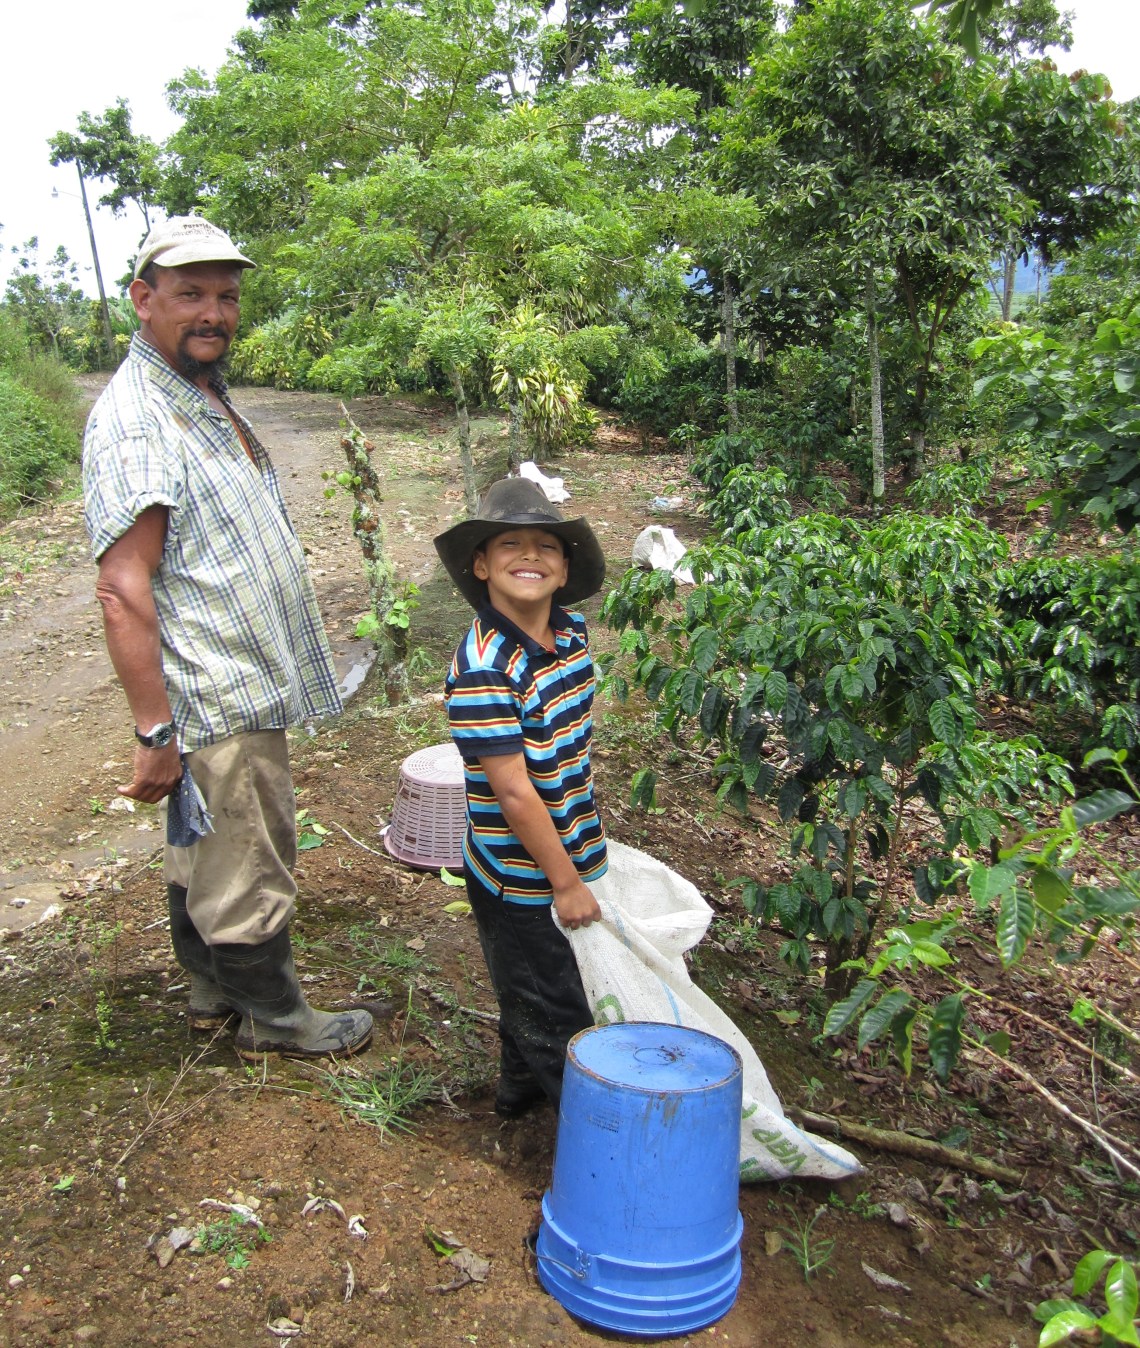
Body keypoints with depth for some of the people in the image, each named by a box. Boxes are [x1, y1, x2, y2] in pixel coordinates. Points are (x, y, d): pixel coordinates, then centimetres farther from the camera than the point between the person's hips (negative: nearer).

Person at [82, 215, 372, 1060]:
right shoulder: (135, 421, -19)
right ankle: (276, 1019, 24)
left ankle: (214, 988, 39)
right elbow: (122, 590, -25)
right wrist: (155, 731, -26)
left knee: (205, 855, 22)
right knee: (247, 871, 6)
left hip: (246, 689, 10)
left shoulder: (206, 398, 12)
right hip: (218, 705, -10)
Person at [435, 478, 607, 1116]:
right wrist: (565, 882, -19)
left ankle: (521, 1085, 48)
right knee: (558, 1015, 10)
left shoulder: (573, 632, -1)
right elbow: (513, 791, -25)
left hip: (570, 853, 8)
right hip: (522, 878, -8)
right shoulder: (483, 668, -26)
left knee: (531, 991, 27)